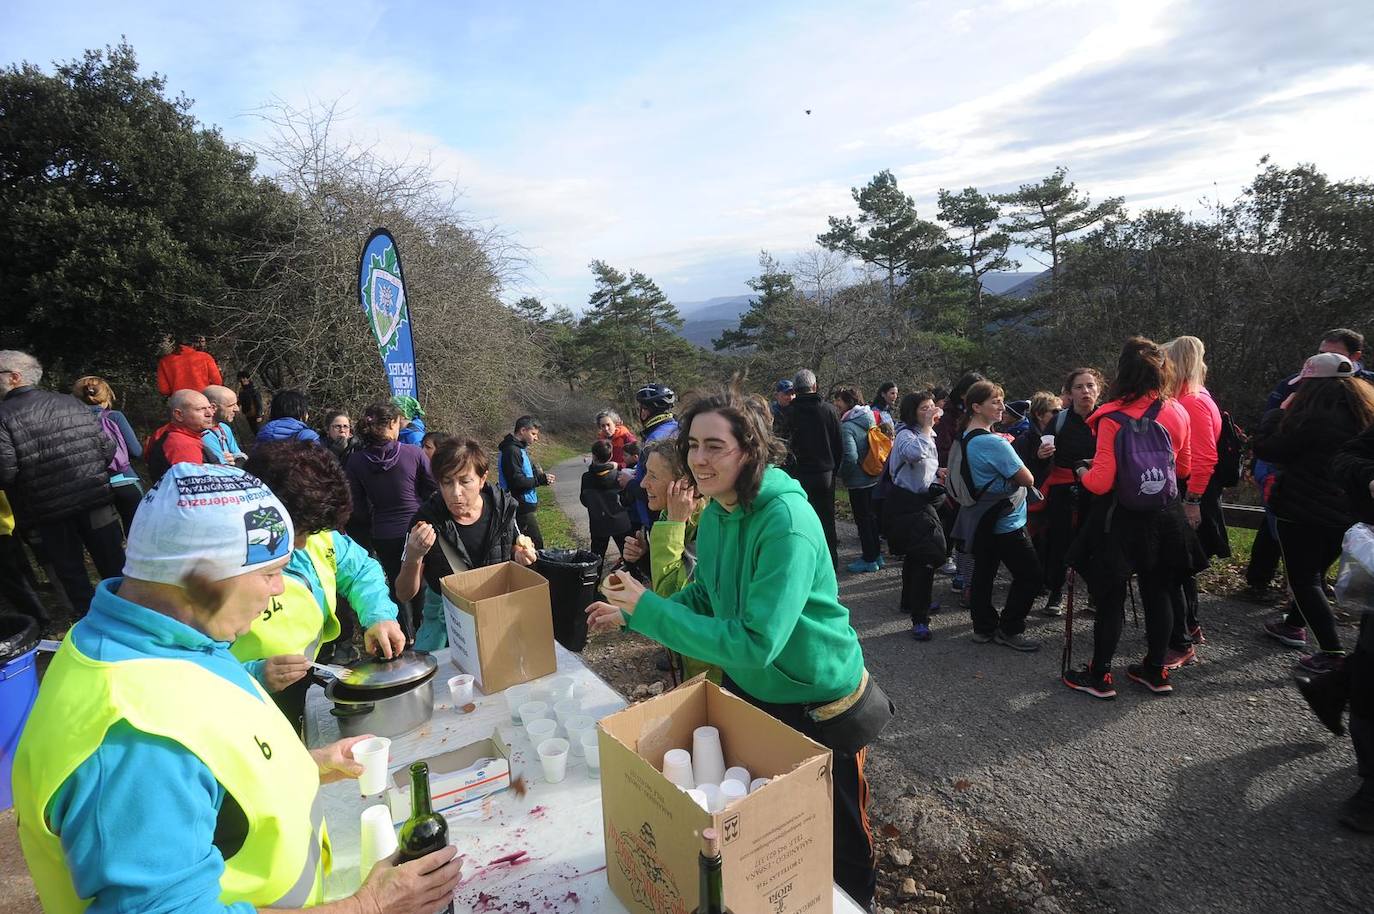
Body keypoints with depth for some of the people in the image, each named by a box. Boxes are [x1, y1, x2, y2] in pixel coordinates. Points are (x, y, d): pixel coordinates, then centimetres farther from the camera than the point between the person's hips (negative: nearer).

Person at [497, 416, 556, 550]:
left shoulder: (520, 448, 15)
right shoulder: (512, 450, -16)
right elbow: (517, 481, -23)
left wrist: (543, 477, 2)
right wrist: (542, 480, -14)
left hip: (528, 505, 10)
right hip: (522, 507, -10)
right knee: (536, 544, -9)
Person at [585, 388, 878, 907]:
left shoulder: (787, 523, -32)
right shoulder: (716, 512, -6)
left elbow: (755, 643, -35)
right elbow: (706, 598, 6)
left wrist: (650, 610, -32)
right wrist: (631, 615, -5)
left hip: (814, 702, -8)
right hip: (745, 688, 8)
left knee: (837, 843, 18)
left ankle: (852, 903, 47)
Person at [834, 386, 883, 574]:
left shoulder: (847, 426, -20)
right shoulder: (870, 419, 4)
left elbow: (851, 457, -28)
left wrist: (842, 473, -12)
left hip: (858, 481, -8)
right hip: (874, 478, 8)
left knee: (863, 519, 3)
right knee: (872, 516, 19)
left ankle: (869, 560, 13)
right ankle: (876, 554, 30)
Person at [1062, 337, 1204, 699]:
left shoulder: (1112, 417, -17)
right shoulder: (1178, 413, -2)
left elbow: (1101, 482, -20)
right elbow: (1184, 469, 12)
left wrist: (1083, 473, 0)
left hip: (1120, 520, -4)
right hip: (1164, 518, 5)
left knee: (1111, 597, 5)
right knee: (1157, 592, 16)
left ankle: (1099, 676, 15)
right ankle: (1156, 671, 29)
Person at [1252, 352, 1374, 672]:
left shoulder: (1313, 418, -22)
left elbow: (1266, 448, -15)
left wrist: (1280, 411, -3)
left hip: (1303, 513, -8)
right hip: (1346, 514, 8)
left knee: (1304, 580, 3)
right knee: (1315, 573, 23)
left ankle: (1333, 653, 0)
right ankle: (1294, 625, 40)